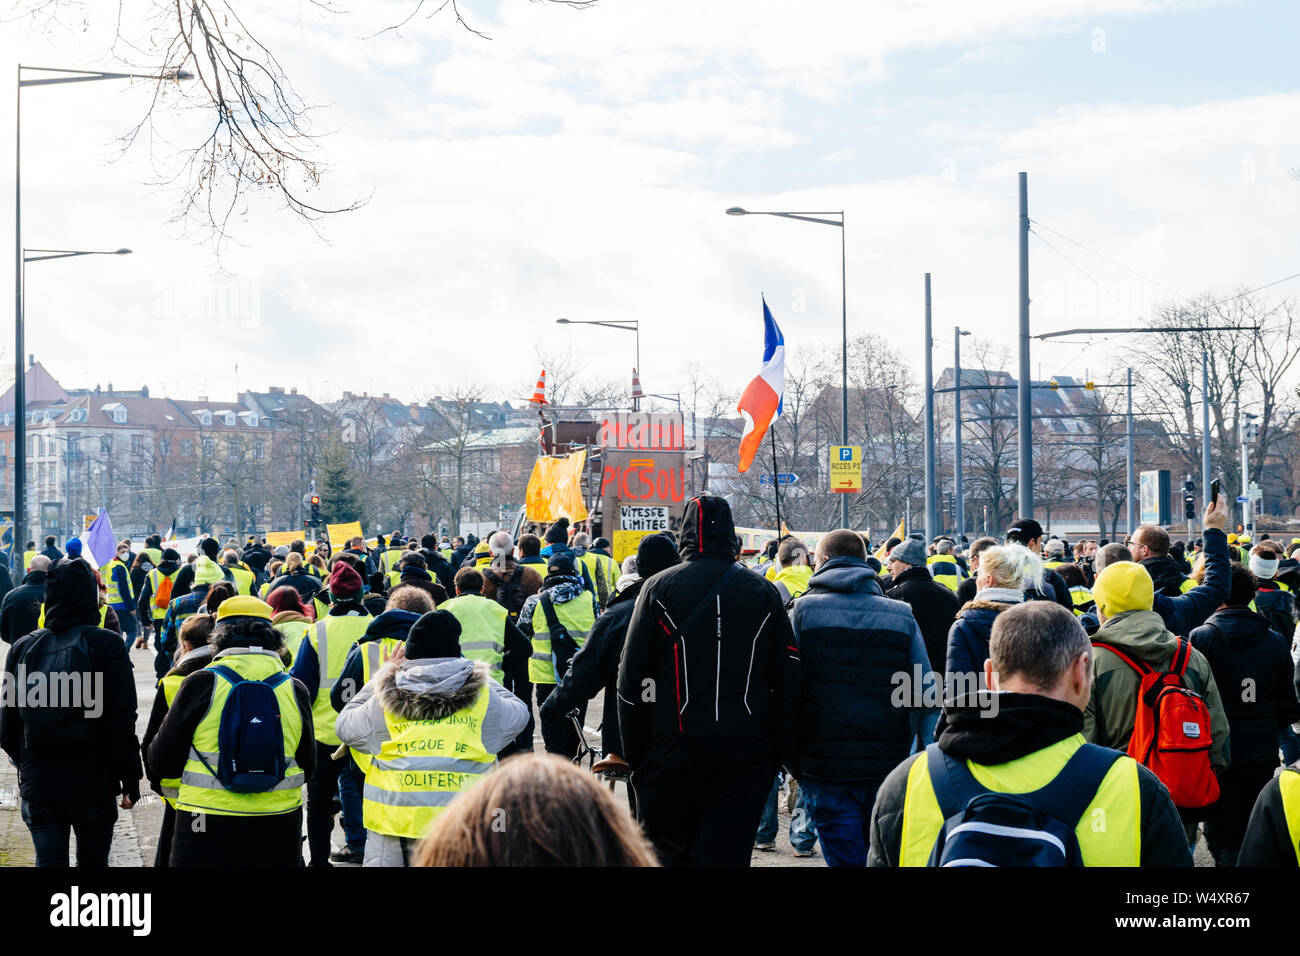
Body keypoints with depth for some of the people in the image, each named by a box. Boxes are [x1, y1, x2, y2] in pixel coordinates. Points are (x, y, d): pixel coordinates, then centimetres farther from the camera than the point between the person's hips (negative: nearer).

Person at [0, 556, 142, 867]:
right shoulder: (106, 645, -10)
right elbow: (122, 721, -12)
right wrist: (131, 780, -4)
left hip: (38, 785, 2)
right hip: (94, 784, -2)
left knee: (49, 861, 7)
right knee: (93, 863, 12)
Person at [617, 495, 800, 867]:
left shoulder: (659, 588, 0)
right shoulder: (763, 593, 5)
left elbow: (632, 679, 0)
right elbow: (788, 679, 6)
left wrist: (634, 752, 6)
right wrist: (779, 752, 11)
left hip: (672, 752, -1)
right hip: (745, 754, 1)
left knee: (665, 852, 11)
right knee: (727, 853, 0)